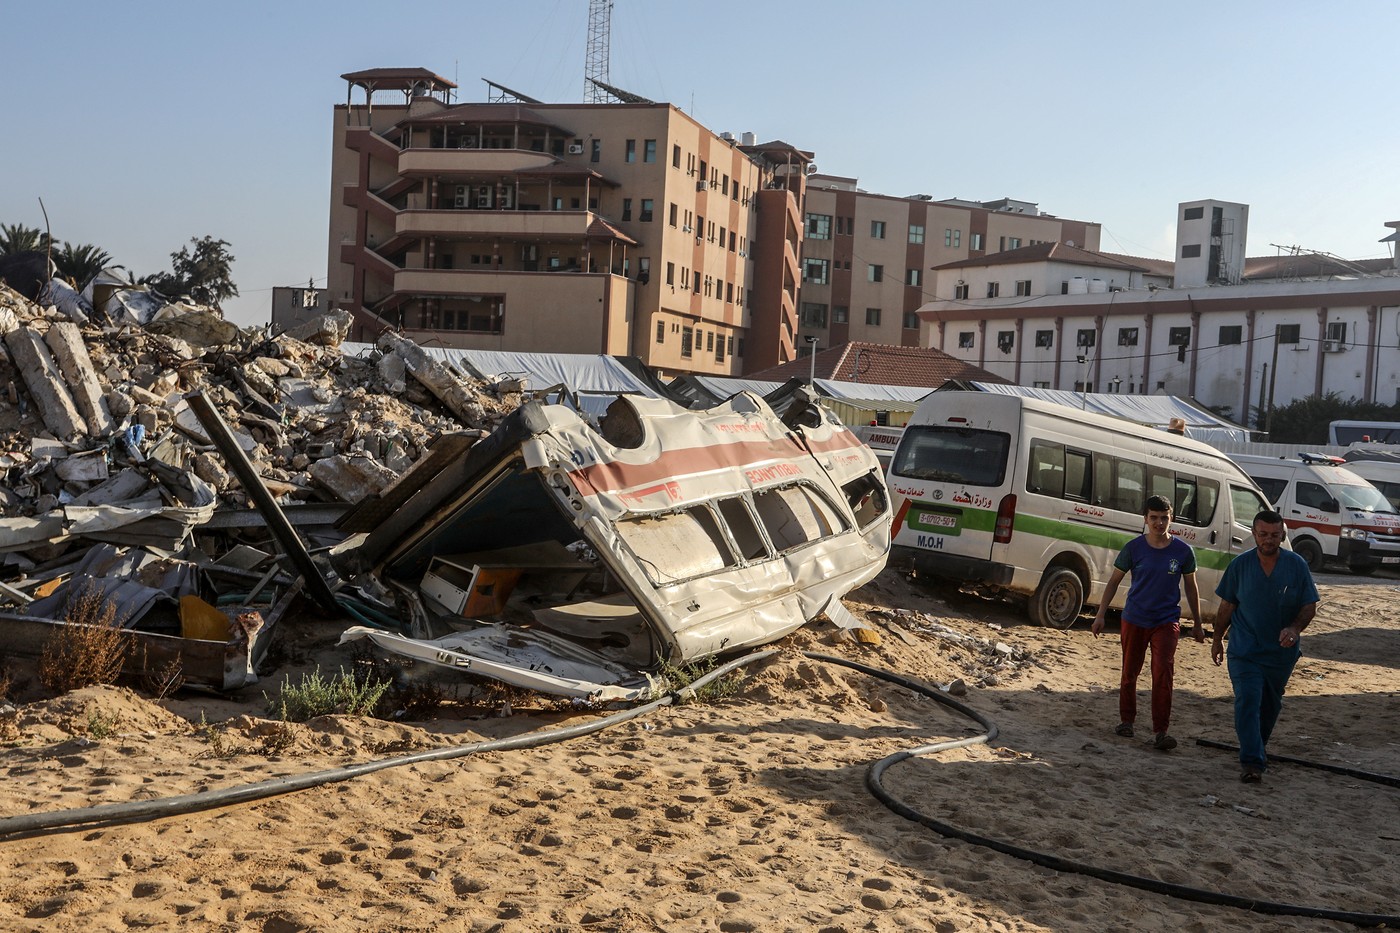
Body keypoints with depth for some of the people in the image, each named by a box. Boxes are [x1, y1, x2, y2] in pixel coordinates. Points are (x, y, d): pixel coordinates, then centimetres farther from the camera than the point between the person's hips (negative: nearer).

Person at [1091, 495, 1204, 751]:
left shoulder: (1183, 551, -4)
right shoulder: (1134, 548, -6)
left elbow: (1191, 587, 8)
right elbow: (1114, 581, 2)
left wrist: (1197, 624, 11)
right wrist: (1100, 615, -1)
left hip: (1167, 622, -1)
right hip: (1134, 621, 1)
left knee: (1163, 673, -13)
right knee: (1129, 673, 11)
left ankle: (1161, 732, -10)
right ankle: (1126, 720, 30)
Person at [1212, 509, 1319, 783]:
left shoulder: (1297, 565, -4)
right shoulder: (1240, 564, -4)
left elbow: (1309, 606, -1)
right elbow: (1227, 606, 5)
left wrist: (1294, 628, -20)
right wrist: (1217, 639, 10)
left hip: (1281, 651, 2)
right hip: (1244, 650, -2)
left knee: (1270, 704, 16)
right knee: (1248, 701, -14)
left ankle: (1257, 748, 38)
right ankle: (1251, 762, -16)